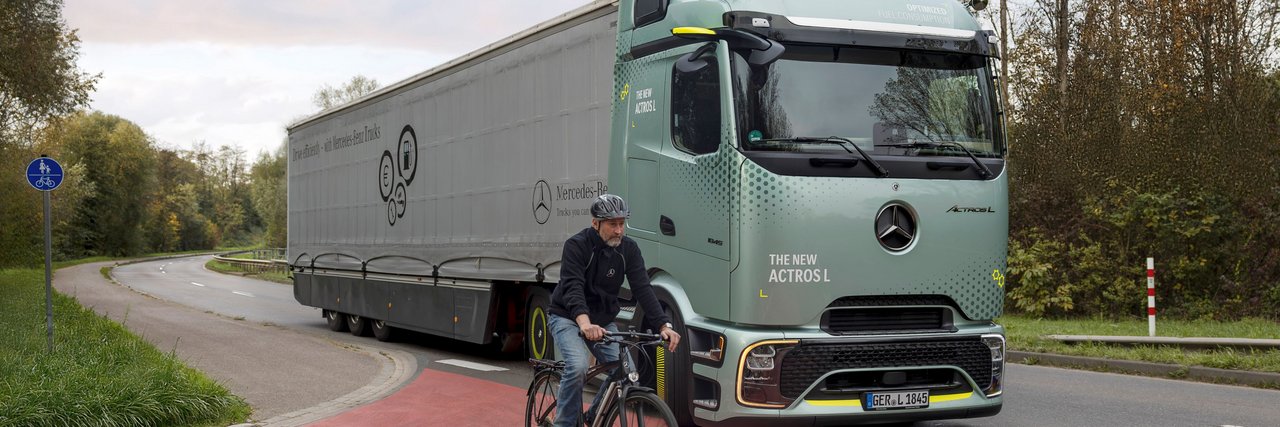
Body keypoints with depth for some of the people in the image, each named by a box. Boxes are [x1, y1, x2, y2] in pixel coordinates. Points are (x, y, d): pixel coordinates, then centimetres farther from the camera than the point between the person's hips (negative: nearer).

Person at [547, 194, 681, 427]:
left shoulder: (629, 249, -6)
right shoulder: (576, 245, -20)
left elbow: (643, 289, -13)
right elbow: (572, 287, -33)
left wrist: (664, 325, -28)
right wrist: (584, 323, -52)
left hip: (603, 320, 5)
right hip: (567, 317, -5)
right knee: (578, 366, -30)